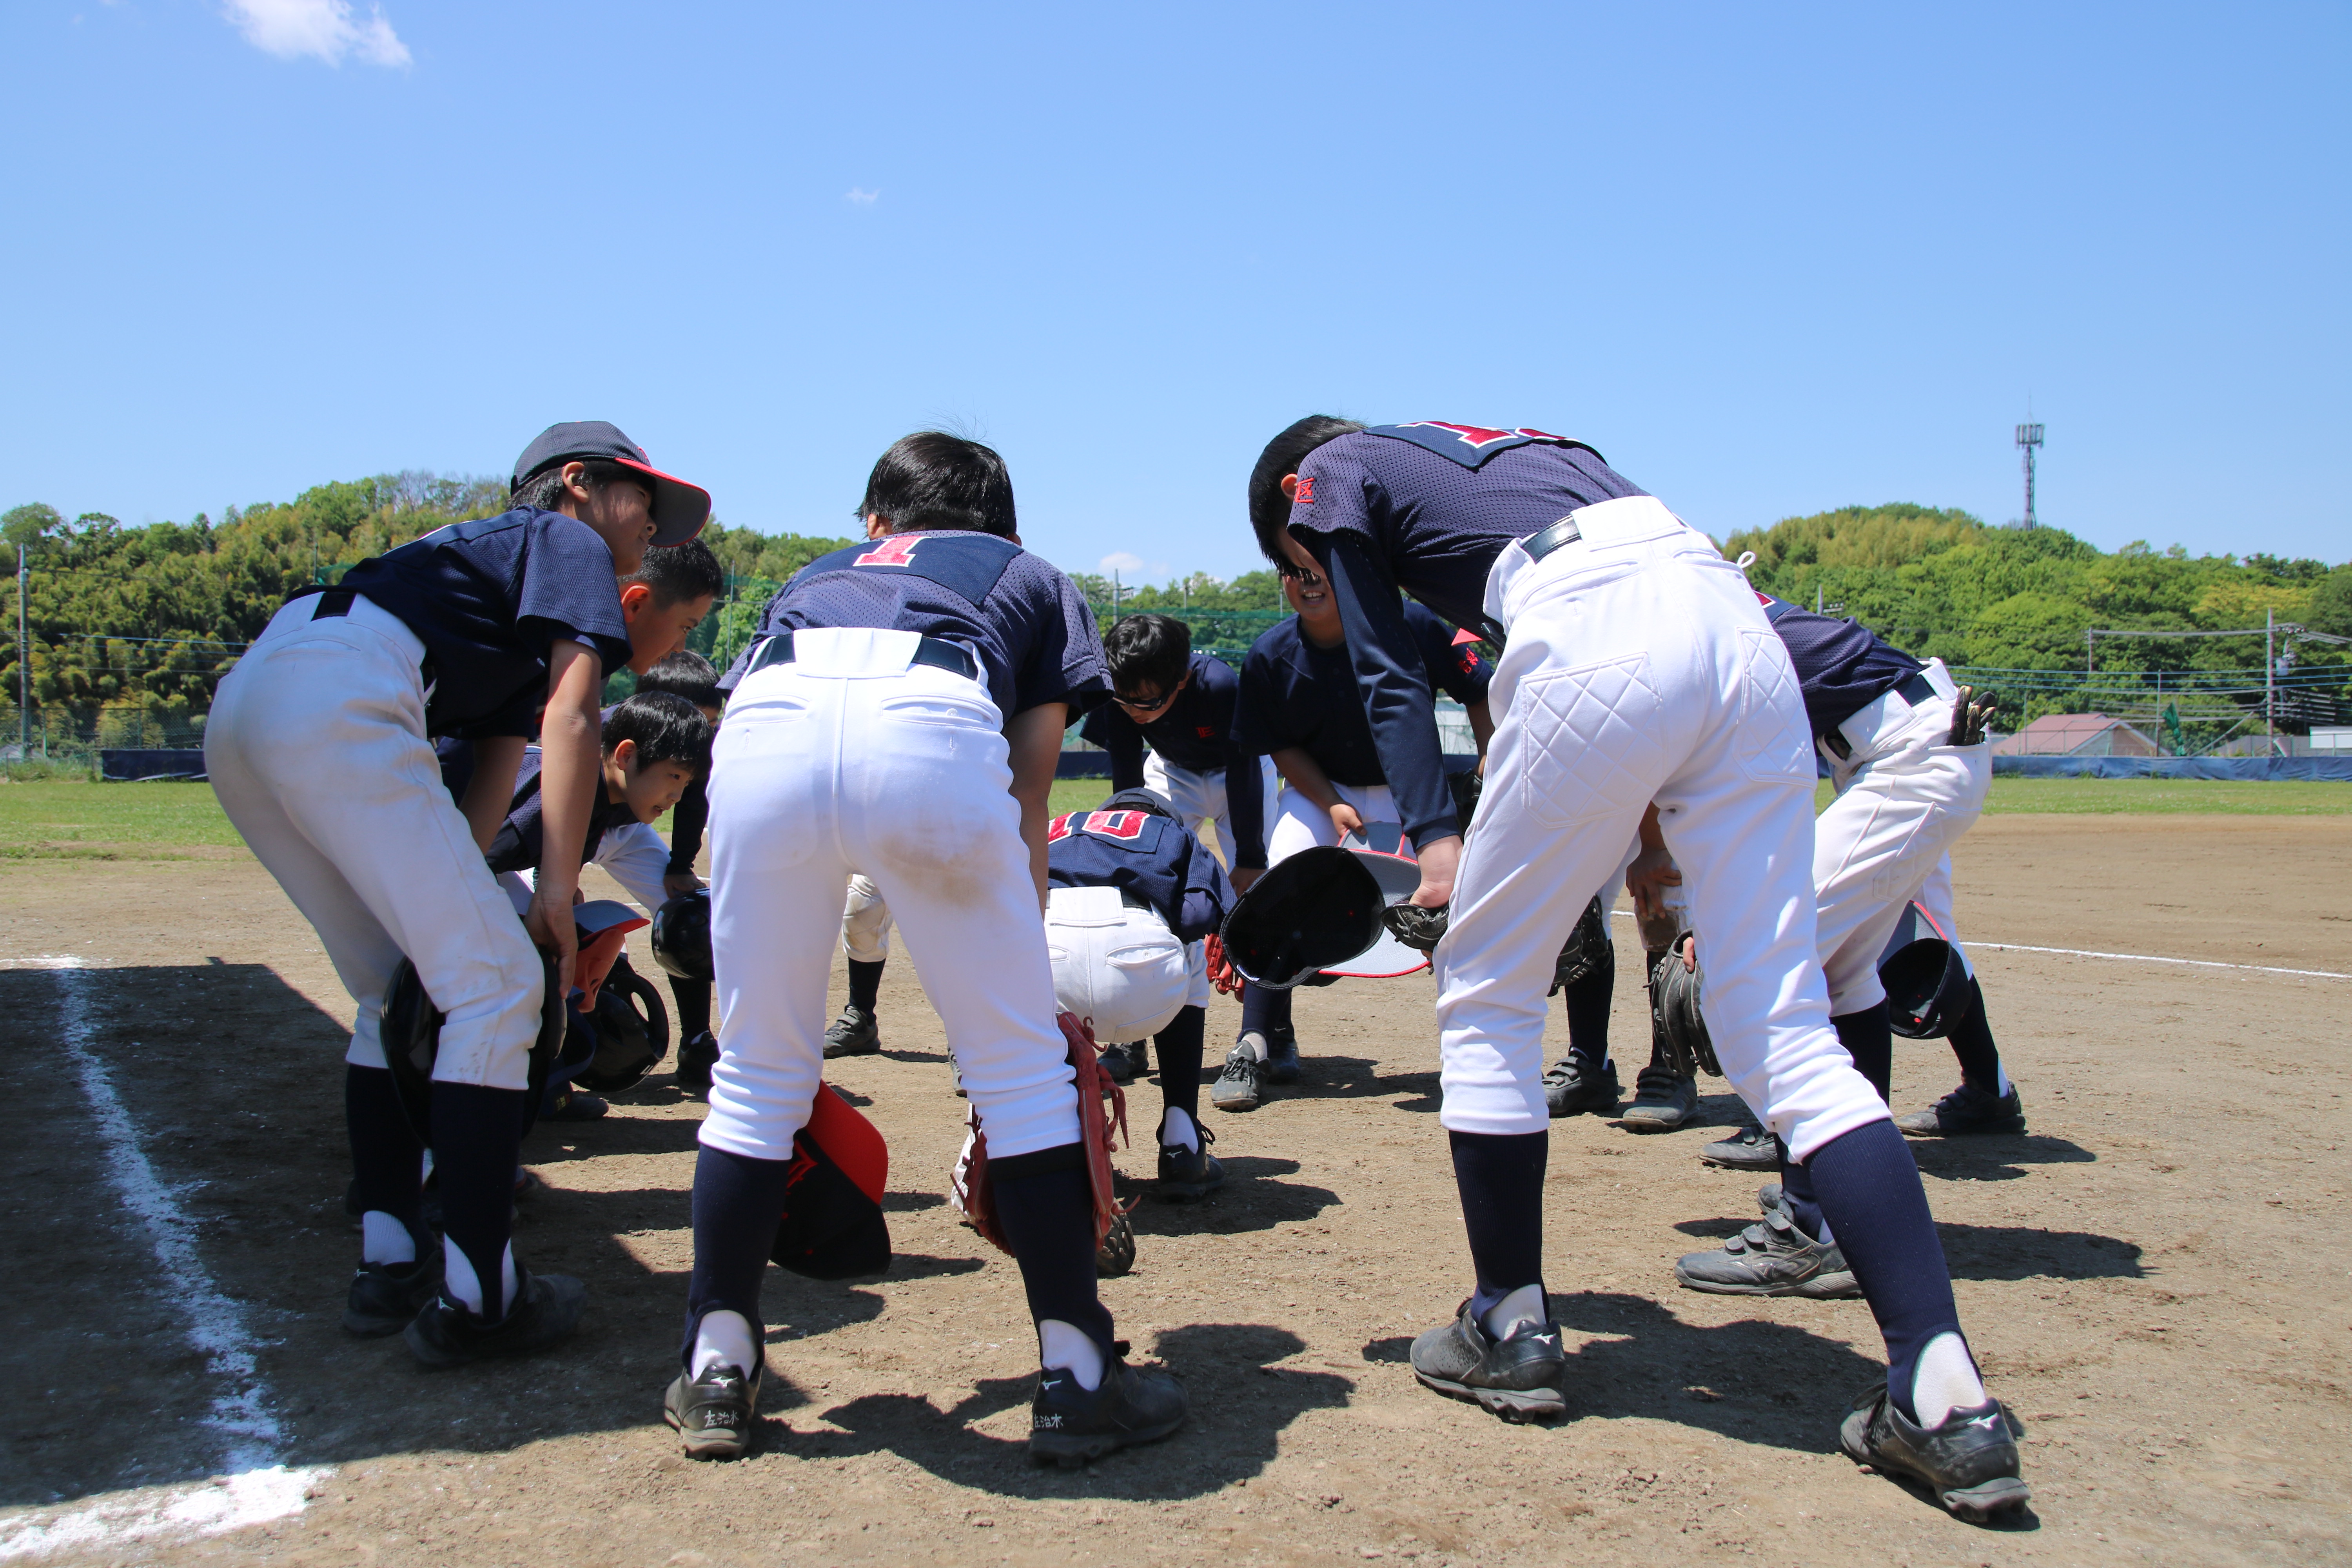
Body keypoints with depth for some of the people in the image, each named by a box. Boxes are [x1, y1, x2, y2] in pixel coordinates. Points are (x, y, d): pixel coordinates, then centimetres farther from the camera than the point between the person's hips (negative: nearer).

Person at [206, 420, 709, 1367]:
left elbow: (492, 781, 26)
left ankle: (389, 1268, 20)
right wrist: (559, 889, -8)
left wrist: (455, 909, 19)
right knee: (498, 984, -6)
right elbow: (569, 717, -5)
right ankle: (471, 1302, -5)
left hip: (241, 705, 10)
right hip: (336, 701, -10)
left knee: (398, 993, 18)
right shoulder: (569, 541, 12)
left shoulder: (490, 558, 36)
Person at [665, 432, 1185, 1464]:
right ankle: (1075, 1378, 17)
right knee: (1022, 1068, 12)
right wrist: (1017, 960, 28)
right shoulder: (1031, 578, 35)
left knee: (758, 1072, 19)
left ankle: (716, 1368, 27)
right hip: (935, 729, -2)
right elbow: (1026, 796, 23)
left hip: (763, 728, 3)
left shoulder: (813, 578, 41)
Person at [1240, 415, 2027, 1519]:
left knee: (1483, 995, 11)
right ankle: (1944, 1400, -3)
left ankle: (1512, 1331, 19)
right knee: (1784, 1031, 3)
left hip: (1598, 640, -7)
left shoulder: (1333, 470, 22)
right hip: (1739, 620, 7)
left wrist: (1434, 833, 0)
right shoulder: (1493, 445, 39)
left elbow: (1387, 669, 7)